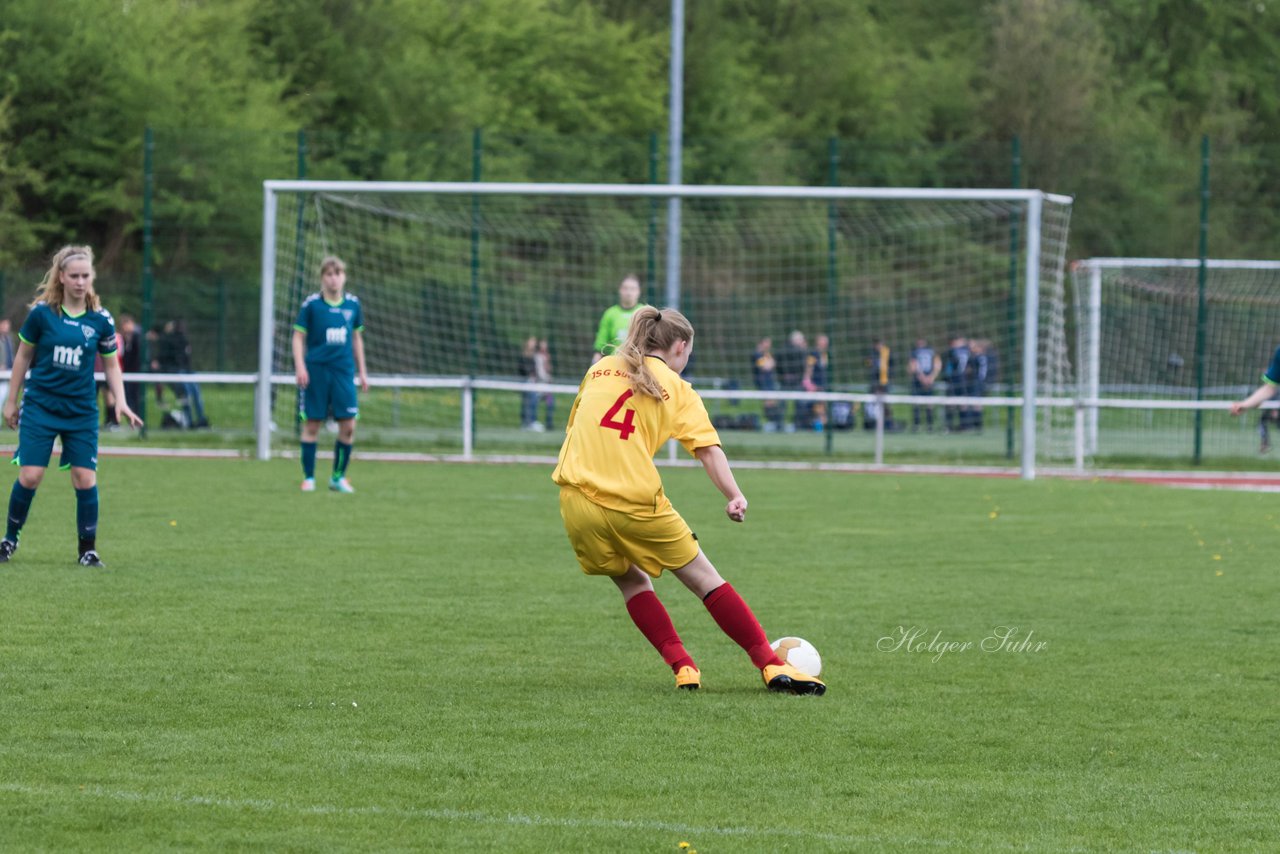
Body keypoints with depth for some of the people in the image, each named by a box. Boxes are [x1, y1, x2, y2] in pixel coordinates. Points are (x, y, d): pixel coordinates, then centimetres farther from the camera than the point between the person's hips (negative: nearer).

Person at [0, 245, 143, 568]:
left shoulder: (101, 320, -2)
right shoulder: (42, 312, -6)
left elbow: (111, 365, 9)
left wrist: (120, 402, -5)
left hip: (82, 412, 1)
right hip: (40, 407, -1)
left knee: (85, 479, -4)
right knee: (30, 476, -8)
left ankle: (88, 550, 9)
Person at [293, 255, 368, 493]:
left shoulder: (352, 304, 8)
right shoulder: (311, 304, -2)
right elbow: (299, 337, 1)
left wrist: (362, 372, 18)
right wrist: (300, 367, -10)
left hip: (343, 370, 3)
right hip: (316, 369, -3)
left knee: (348, 425, -5)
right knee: (312, 424, 0)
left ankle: (338, 477, 9)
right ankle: (308, 478, 10)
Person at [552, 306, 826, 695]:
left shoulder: (599, 370, 16)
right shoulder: (676, 389, 6)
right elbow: (708, 447, -6)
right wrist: (734, 496, -15)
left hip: (577, 499, 3)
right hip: (636, 500, -3)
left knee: (631, 581, 23)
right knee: (704, 579, 7)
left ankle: (682, 666, 7)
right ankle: (772, 666, 4)